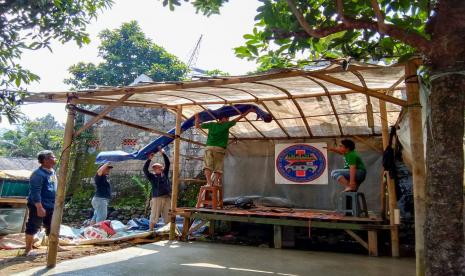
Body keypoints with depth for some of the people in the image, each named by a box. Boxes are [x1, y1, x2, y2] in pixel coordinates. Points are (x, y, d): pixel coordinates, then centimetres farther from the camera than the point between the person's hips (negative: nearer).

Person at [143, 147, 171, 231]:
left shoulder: (164, 174, 13)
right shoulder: (152, 176, 3)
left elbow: (167, 164, 8)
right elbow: (145, 169, -9)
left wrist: (163, 154, 0)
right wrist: (149, 159, -14)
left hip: (167, 198, 4)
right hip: (157, 198, -4)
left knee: (167, 216, 9)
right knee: (154, 217, 1)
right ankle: (150, 231, 10)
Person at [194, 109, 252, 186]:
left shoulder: (211, 124, 15)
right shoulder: (226, 125, 8)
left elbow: (197, 126, 21)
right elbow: (239, 118, 12)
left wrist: (197, 118, 38)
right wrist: (249, 111, 20)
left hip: (209, 148, 2)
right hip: (220, 149, -2)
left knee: (207, 166, -6)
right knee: (218, 167, 5)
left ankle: (209, 182, -21)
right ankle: (216, 183, -5)